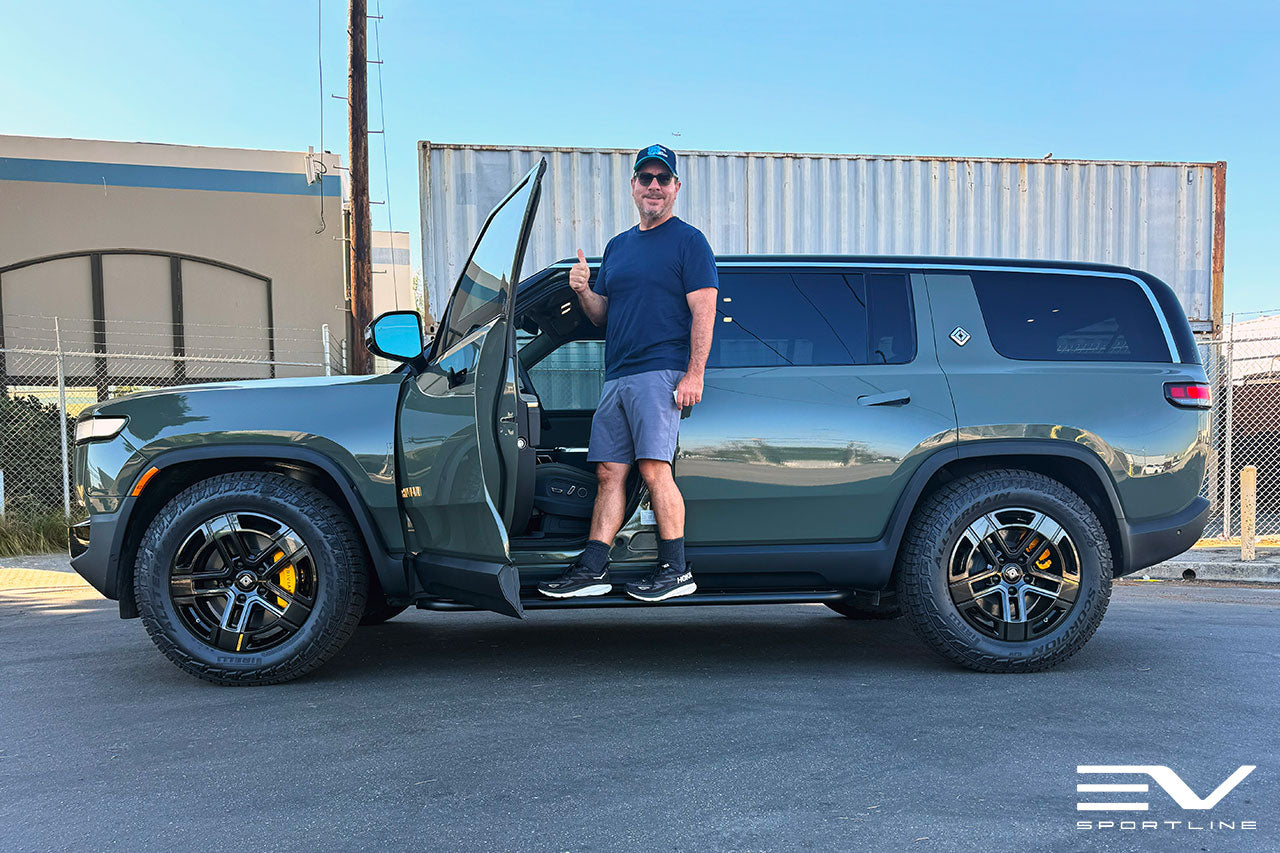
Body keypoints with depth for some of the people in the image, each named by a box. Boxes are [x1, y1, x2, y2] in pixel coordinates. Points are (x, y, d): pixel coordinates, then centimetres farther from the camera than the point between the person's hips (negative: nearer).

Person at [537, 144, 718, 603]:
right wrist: (583, 291, 2)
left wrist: (694, 375, -17)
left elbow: (703, 313, -8)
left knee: (654, 468, -12)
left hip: (660, 373, -7)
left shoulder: (688, 241, 1)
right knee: (609, 472, 5)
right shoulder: (618, 245, 22)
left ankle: (675, 570, -4)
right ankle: (592, 569, 8)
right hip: (616, 376, 7)